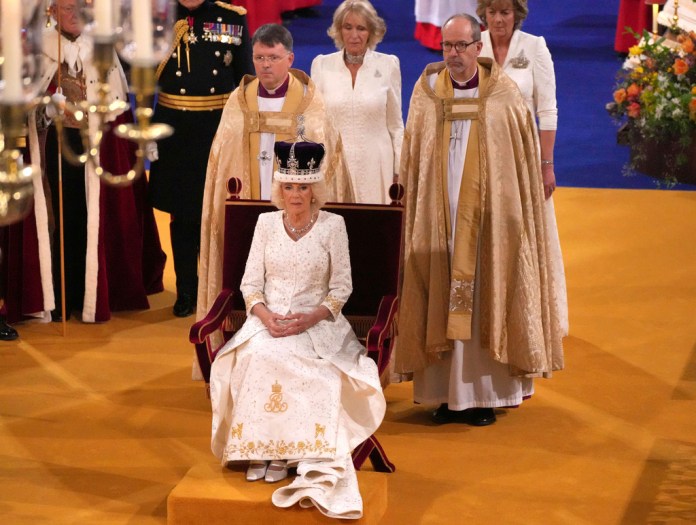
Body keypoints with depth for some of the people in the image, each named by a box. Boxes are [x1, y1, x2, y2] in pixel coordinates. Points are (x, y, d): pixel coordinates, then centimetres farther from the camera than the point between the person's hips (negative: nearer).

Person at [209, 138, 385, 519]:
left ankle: (284, 452, -25)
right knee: (258, 356, -32)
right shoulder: (266, 223, 7)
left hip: (315, 322, -2)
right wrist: (265, 315, -15)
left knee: (307, 367, -33)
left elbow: (341, 287, -1)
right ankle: (258, 445, -24)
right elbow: (250, 283, 5)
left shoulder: (332, 225, 0)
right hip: (268, 319, 2)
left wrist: (311, 317, -18)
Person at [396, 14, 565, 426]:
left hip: (489, 219, -2)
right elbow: (412, 160, 10)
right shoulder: (428, 93, 6)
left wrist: (516, 213, 0)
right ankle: (447, 393, 7)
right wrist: (412, 202, 2)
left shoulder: (503, 94, 1)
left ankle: (485, 395, 8)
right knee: (442, 302, 1)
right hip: (439, 219, 2)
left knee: (485, 300, 1)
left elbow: (524, 157, 4)